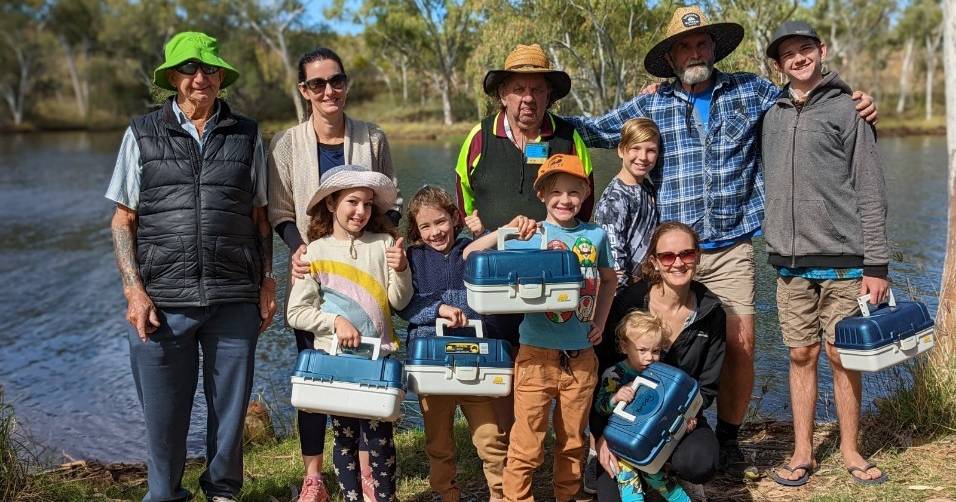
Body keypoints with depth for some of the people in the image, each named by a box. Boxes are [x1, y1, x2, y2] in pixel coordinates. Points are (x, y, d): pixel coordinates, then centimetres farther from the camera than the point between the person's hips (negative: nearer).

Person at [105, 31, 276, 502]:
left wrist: (267, 283, 6)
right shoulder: (142, 134, 6)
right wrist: (134, 289, -4)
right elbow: (123, 219, 5)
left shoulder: (246, 135, 10)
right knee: (163, 411, 6)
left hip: (234, 299, 1)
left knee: (230, 408, 9)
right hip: (162, 300, -1)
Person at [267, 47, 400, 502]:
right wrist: (298, 248, -17)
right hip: (312, 273, -1)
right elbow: (280, 213, 1)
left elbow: (391, 203, 9)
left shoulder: (372, 139, 2)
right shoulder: (287, 144, -1)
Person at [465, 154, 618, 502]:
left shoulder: (596, 235, 3)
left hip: (581, 357, 3)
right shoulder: (529, 234, -6)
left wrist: (600, 321, 11)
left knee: (573, 440, 18)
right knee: (527, 446, 1)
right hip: (537, 355, -3)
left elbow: (609, 279, 22)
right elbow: (469, 256, -12)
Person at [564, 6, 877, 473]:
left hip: (732, 248, 1)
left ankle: (728, 439, 19)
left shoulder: (751, 91, 8)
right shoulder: (650, 106, 6)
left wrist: (856, 105, 4)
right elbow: (596, 130, 7)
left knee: (740, 344, -1)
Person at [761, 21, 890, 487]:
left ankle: (850, 450, 17)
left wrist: (876, 263, -8)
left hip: (842, 261, -3)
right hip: (790, 262, 3)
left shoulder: (848, 111, -1)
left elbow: (871, 192, -4)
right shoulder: (773, 116, 12)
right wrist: (776, 246, 12)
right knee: (802, 356, 7)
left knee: (842, 357, 2)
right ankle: (802, 452, 16)